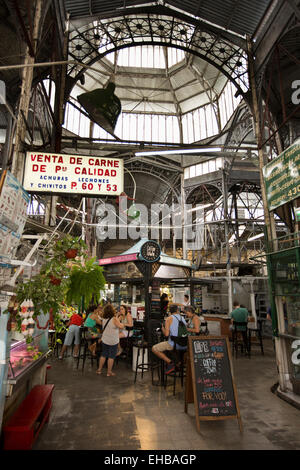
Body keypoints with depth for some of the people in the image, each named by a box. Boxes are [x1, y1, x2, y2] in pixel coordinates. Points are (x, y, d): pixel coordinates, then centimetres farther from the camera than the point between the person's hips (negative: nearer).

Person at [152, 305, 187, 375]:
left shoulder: (169, 319, -5)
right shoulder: (183, 318, 10)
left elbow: (166, 334, -11)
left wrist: (162, 328, 9)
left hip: (174, 345, -6)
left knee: (154, 349, 1)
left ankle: (170, 363, -7)